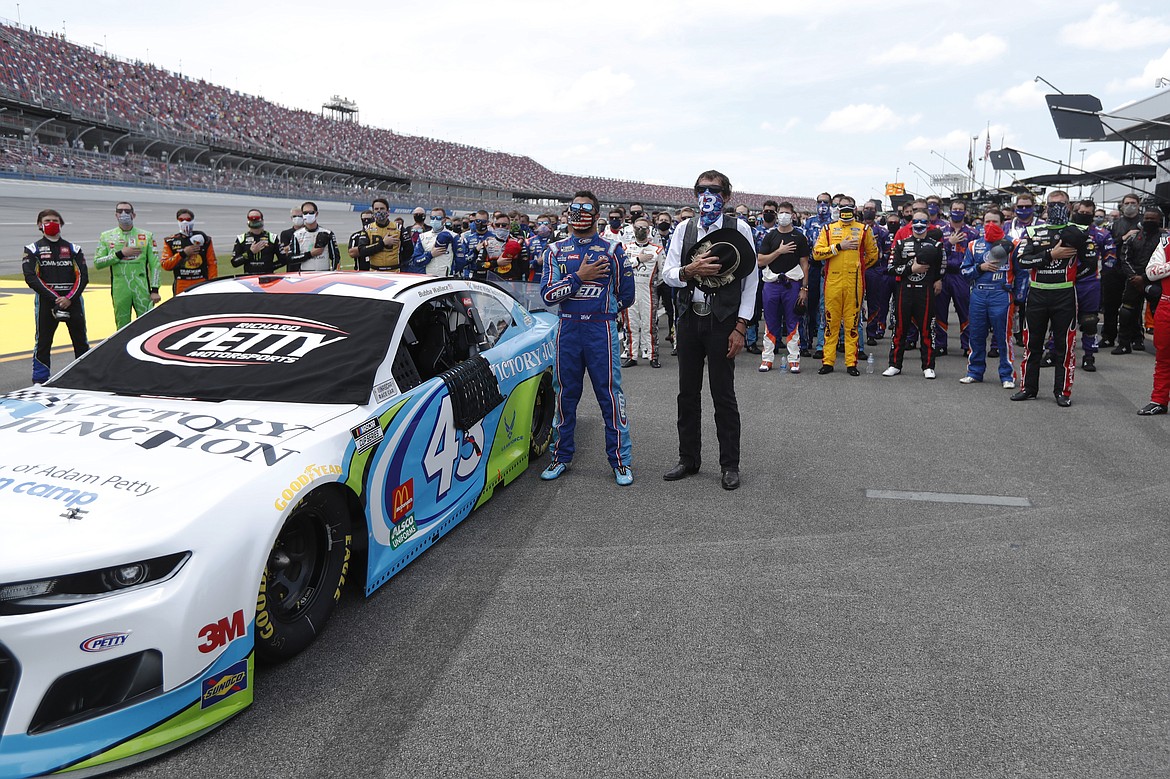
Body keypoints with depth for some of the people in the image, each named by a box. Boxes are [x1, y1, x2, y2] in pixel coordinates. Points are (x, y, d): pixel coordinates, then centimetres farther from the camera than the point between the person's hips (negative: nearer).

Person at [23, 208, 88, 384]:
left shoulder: (73, 249, 12)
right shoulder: (33, 249, 6)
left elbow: (83, 277, 3)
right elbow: (31, 278, -5)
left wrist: (69, 299, -12)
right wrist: (55, 299, -15)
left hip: (73, 301, 2)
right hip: (45, 301, -1)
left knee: (81, 341, 4)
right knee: (43, 342, 1)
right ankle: (40, 381, 8)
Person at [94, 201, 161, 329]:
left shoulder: (147, 236, 8)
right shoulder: (106, 237, 11)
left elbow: (155, 265, 4)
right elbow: (97, 262, 3)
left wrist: (154, 290, -4)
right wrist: (120, 254, -9)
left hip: (142, 289, -1)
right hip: (119, 290, 1)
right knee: (122, 328, 6)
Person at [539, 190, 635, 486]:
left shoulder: (611, 249, 3)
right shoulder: (555, 251, 8)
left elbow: (625, 296, 8)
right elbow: (547, 294, -4)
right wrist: (579, 277, -12)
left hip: (601, 329, -2)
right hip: (567, 330, 3)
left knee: (610, 394, -2)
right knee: (565, 395, 10)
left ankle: (620, 460, 7)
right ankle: (562, 456, 23)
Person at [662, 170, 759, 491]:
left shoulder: (739, 228, -3)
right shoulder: (684, 228, 7)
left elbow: (751, 278, -4)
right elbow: (667, 273, 3)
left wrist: (741, 326, -10)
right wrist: (689, 270, -20)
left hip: (722, 320, -4)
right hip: (689, 318, 4)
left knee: (724, 394, 1)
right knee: (688, 392, 11)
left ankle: (730, 465, 14)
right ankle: (689, 459, 24)